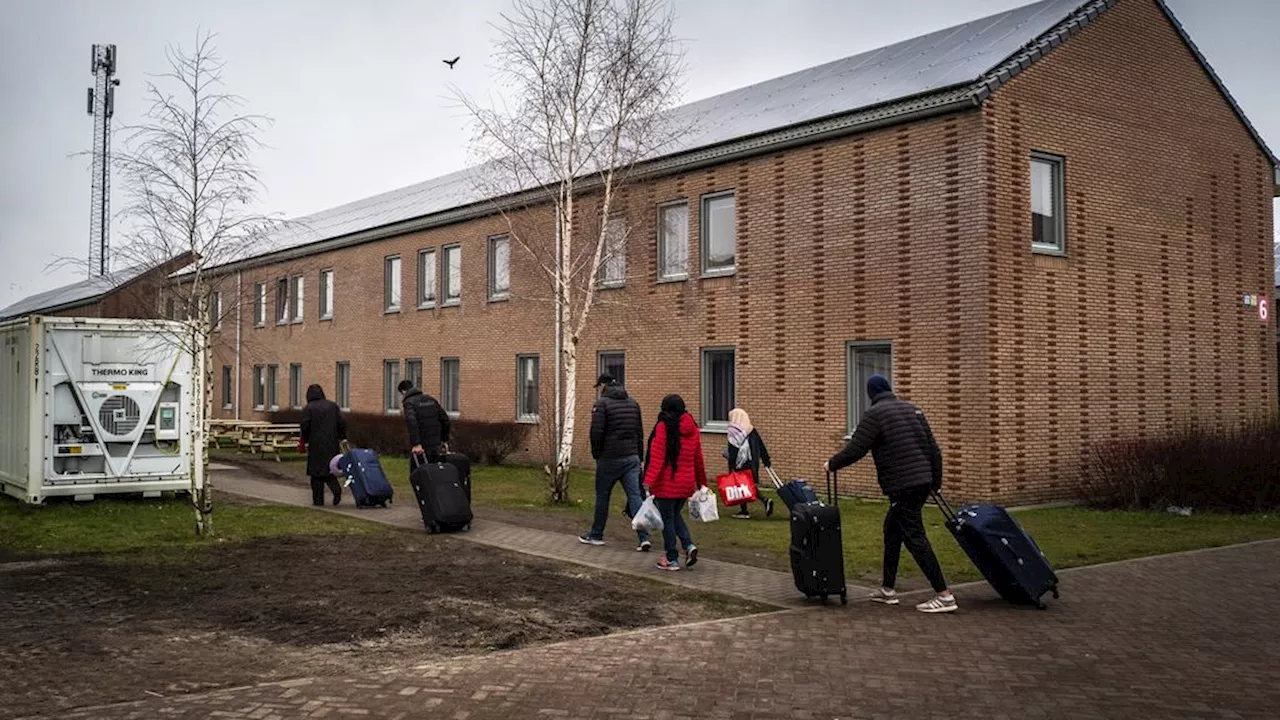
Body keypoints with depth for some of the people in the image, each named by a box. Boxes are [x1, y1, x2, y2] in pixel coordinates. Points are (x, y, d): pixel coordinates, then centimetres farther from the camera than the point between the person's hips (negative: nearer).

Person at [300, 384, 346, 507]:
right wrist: (342, 437, 7)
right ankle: (336, 489, -12)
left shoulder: (308, 408, -4)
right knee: (329, 469, 13)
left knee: (316, 472, 6)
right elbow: (342, 422, 0)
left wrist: (305, 440, 5)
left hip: (316, 444, -3)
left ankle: (318, 499, 5)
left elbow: (304, 426, -11)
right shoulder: (332, 405, 6)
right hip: (331, 444, 3)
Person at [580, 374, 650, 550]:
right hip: (631, 458, 5)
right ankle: (643, 537, -10)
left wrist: (596, 454, 0)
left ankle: (596, 535, 21)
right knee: (635, 496, 0)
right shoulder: (633, 403, 13)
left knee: (602, 496, 10)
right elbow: (640, 433, 14)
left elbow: (596, 432, -14)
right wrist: (639, 456, 16)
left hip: (610, 458, -5)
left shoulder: (601, 403, -7)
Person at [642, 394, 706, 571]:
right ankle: (689, 545, 5)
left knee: (667, 520, 5)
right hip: (687, 483, 6)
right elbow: (698, 459, 13)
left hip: (667, 484, -6)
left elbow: (657, 458, -19)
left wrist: (648, 482, -21)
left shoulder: (663, 427, -11)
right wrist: (702, 482, 22)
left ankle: (672, 559, 10)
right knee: (676, 515, 23)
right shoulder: (693, 429, 7)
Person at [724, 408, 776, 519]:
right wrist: (767, 461, 17)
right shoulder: (752, 431, 6)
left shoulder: (734, 432, -12)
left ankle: (744, 511, 7)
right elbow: (761, 446, 10)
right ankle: (766, 501, -2)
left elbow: (732, 451, -15)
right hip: (753, 463, 6)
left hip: (741, 465, -6)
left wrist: (731, 467, -13)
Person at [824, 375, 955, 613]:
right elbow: (933, 448, 15)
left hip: (902, 486, -8)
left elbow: (854, 451, -9)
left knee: (915, 537, -6)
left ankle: (944, 596, -9)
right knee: (892, 530, 18)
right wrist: (936, 481, 21)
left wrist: (832, 464, 7)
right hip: (923, 482, 8)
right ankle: (887, 589, 23)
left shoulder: (874, 414, -6)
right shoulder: (913, 409, 16)